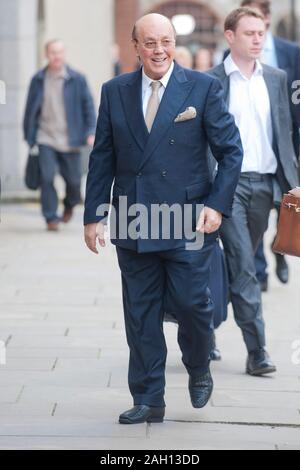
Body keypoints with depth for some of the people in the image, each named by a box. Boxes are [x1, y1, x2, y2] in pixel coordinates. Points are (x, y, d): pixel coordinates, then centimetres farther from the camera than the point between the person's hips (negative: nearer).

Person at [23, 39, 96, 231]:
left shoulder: (77, 79, 0)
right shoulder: (38, 80, 4)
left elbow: (88, 106, 2)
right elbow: (30, 109, 10)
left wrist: (91, 132, -8)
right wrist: (29, 136, 9)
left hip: (70, 141, 0)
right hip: (46, 139, 1)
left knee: (73, 180, 5)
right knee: (47, 178, -9)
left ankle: (70, 205, 36)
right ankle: (51, 218, 2)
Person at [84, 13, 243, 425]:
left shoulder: (203, 88, -1)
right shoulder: (115, 92, 7)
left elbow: (231, 151, 1)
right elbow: (102, 158, 9)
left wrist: (218, 205, -9)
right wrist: (93, 215, 5)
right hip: (133, 224, 3)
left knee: (190, 303, -2)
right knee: (141, 315, 6)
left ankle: (199, 371, 28)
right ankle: (148, 401, 16)